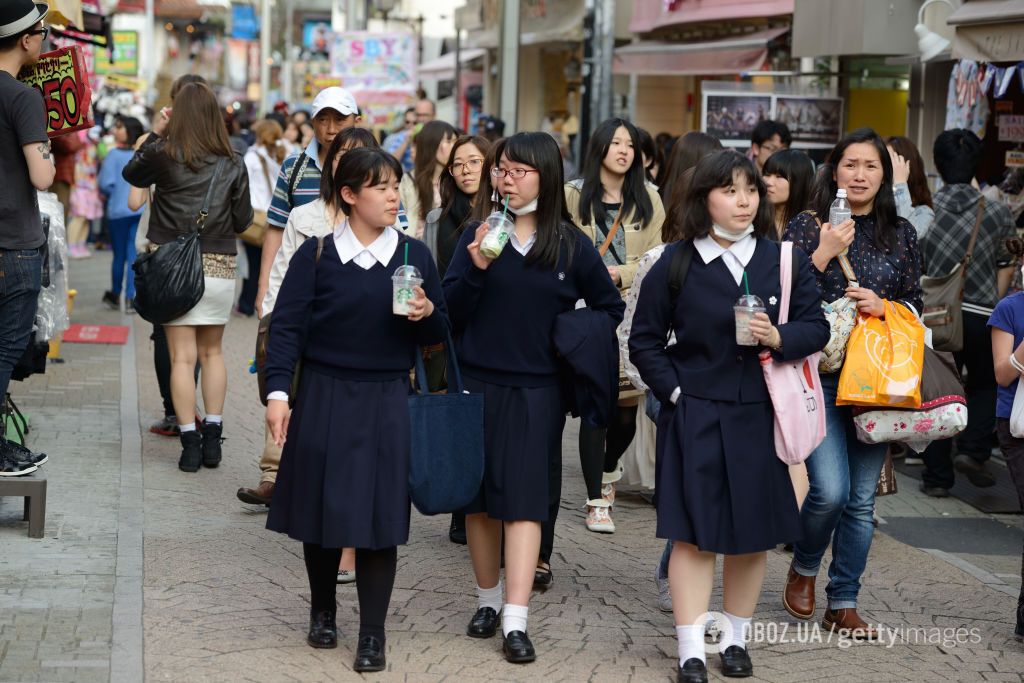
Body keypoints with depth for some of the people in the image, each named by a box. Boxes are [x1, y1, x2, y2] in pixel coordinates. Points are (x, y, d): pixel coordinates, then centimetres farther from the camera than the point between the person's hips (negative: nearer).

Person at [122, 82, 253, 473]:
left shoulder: (162, 154, -6)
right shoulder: (233, 165, -1)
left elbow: (131, 174, 14)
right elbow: (243, 221, 5)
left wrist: (155, 134, 17)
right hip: (220, 267, 2)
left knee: (182, 357, 1)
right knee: (212, 352, 15)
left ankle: (190, 445, -1)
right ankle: (212, 438, 14)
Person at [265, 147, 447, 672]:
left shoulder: (413, 255, 4)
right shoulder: (316, 254, -2)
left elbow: (438, 333, 9)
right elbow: (288, 326, -4)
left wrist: (427, 313, -14)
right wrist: (278, 392, -14)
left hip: (386, 404, 1)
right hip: (324, 399, 0)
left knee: (379, 511, -1)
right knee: (321, 509, 8)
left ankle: (373, 633, 7)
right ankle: (323, 611, 30)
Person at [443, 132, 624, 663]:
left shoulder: (571, 245, 0)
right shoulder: (479, 234, 1)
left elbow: (610, 307, 13)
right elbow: (451, 313, -5)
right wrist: (476, 268, -20)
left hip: (536, 392, -1)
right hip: (476, 384, 1)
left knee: (523, 499, -6)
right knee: (479, 497, 10)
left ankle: (515, 622, -8)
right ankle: (487, 600, 27)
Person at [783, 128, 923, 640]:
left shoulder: (901, 233, 9)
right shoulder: (807, 226, 0)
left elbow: (914, 304, 13)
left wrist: (884, 306, -7)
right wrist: (824, 254, -16)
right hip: (819, 373, -3)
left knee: (861, 499, 5)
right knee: (831, 490, -13)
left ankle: (843, 604, 17)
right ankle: (803, 568, 17)